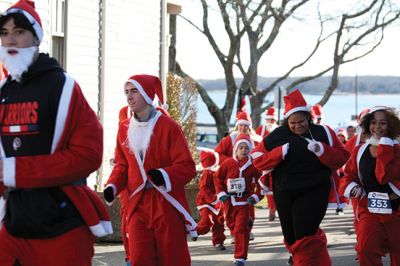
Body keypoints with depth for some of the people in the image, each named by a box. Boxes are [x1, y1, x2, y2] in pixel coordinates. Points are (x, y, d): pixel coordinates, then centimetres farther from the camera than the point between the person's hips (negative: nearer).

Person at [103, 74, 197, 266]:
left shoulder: (168, 126, -8)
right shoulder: (124, 128, 8)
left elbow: (187, 166, -9)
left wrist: (164, 175, -27)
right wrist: (112, 187, -3)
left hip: (166, 204, -4)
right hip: (138, 204, 4)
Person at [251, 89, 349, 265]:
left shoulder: (322, 132, -4)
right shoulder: (277, 136, -2)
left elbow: (341, 158, -7)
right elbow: (258, 159, -3)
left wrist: (320, 150, -23)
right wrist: (279, 153, -18)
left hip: (313, 192, -4)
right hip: (285, 194, 4)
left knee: (305, 235, -17)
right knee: (291, 237, 15)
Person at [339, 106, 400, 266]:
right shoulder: (360, 151, 4)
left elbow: (384, 176, -25)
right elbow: (349, 176, 11)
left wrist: (384, 144, -22)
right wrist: (351, 187, -11)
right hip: (369, 210, 2)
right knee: (366, 249, -22)